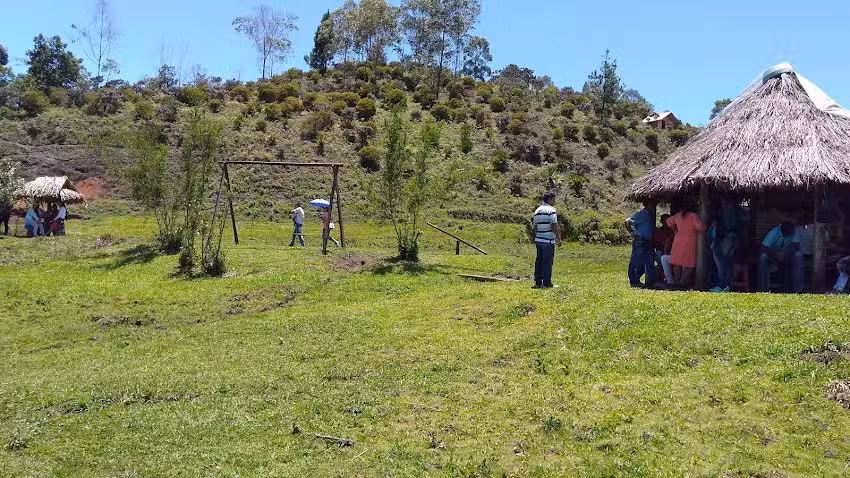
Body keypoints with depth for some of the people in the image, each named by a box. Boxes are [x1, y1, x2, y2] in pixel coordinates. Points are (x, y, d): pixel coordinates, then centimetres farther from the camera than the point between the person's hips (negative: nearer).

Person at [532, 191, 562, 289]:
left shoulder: (537, 210, 12)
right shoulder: (551, 210, -11)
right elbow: (554, 226, -16)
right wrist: (558, 238, -9)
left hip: (538, 239, 7)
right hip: (548, 240, -7)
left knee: (539, 261, 10)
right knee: (548, 262, -2)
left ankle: (538, 282, 12)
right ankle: (546, 283, 0)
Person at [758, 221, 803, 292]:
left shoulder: (795, 231, -19)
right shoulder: (774, 232, -25)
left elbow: (796, 246, -25)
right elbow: (763, 248, -30)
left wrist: (785, 253, -40)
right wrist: (776, 254, -41)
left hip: (787, 255, 2)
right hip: (773, 254, -1)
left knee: (798, 255, -30)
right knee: (763, 256, -33)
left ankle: (796, 288, -26)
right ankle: (763, 288, -28)